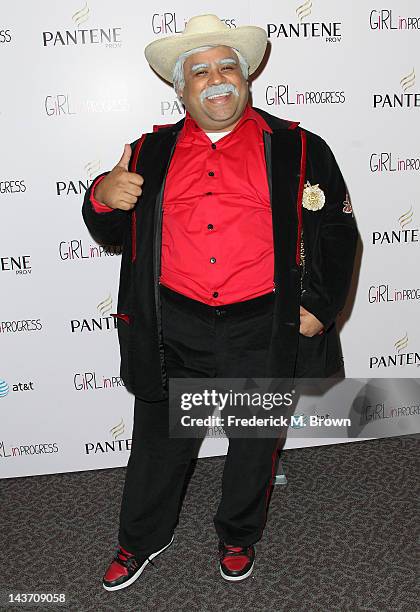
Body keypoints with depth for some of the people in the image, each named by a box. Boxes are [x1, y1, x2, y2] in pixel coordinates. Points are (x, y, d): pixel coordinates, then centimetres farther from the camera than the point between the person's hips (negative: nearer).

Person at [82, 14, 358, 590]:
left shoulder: (298, 149, 1)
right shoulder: (152, 152, 6)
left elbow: (337, 232, 3)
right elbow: (112, 234, 10)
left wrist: (318, 307, -5)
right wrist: (103, 197, -13)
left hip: (263, 332, -1)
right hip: (174, 331, 1)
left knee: (255, 442, 17)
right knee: (159, 439, 15)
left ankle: (238, 537, 45)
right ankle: (143, 540, 41)